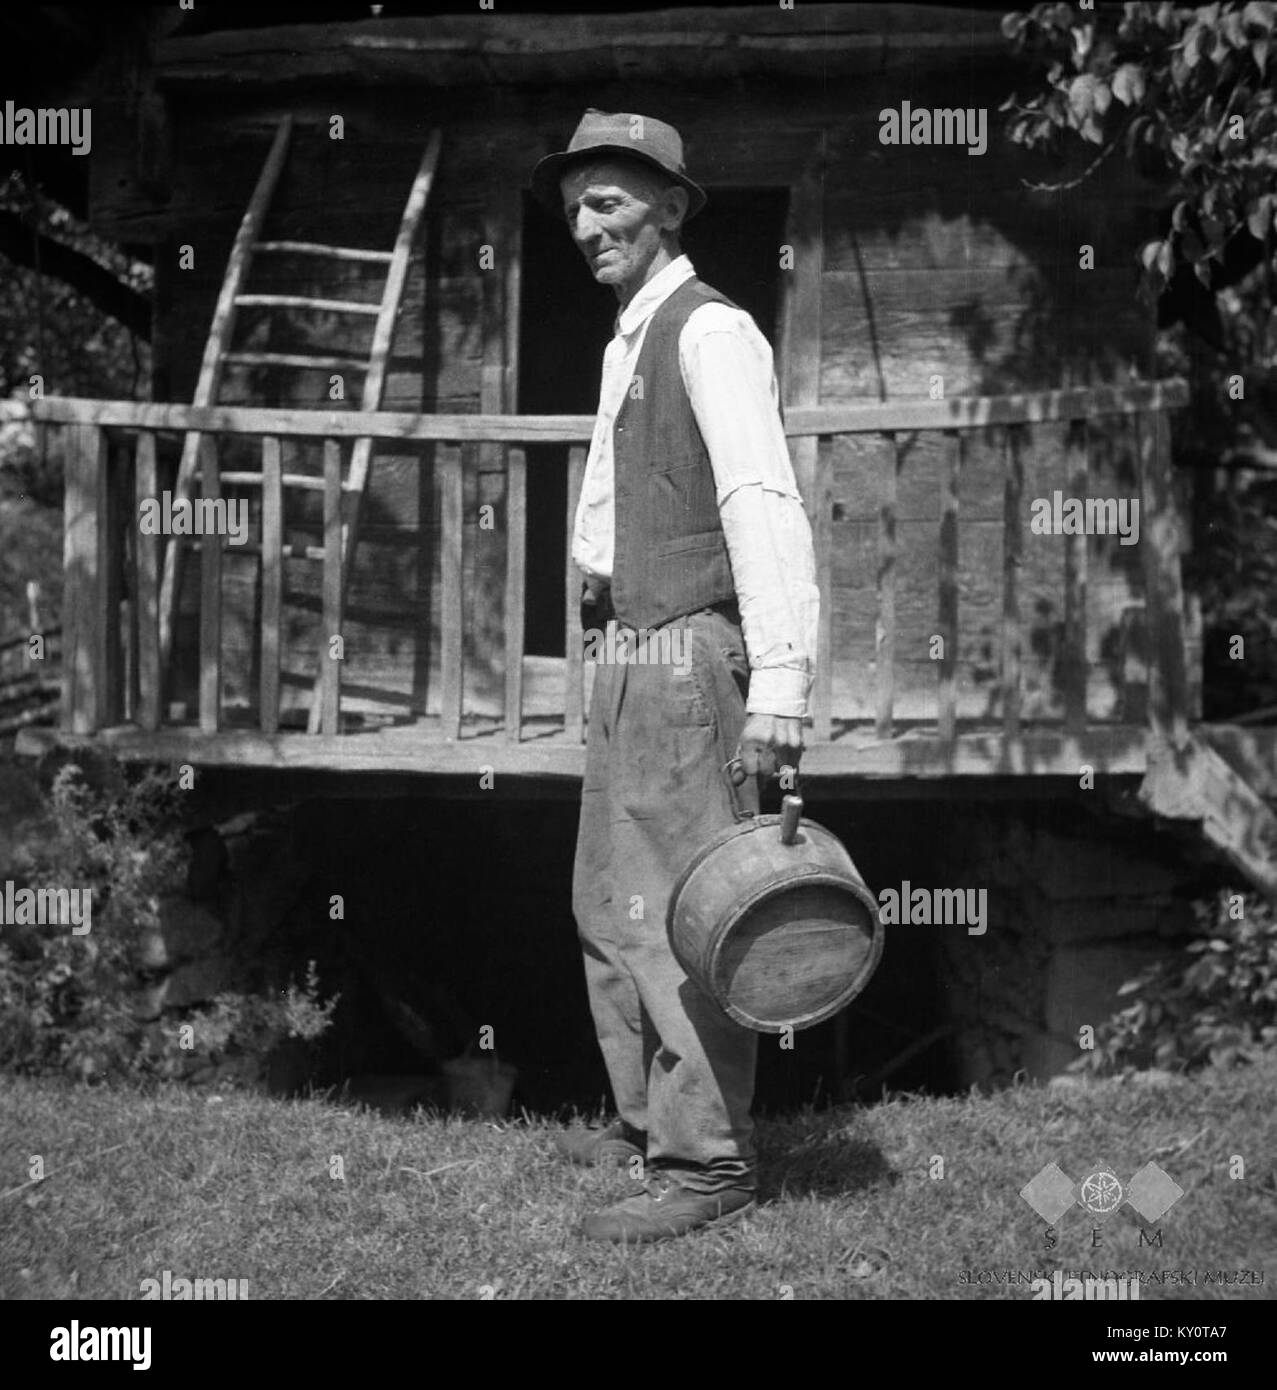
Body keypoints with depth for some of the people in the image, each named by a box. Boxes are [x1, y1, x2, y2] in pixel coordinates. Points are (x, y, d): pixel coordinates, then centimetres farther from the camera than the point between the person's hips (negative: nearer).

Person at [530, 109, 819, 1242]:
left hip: (690, 653, -10)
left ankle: (706, 1166, -3)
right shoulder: (627, 346, 18)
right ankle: (648, 1118, 31)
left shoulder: (709, 331, -12)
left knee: (677, 915, -8)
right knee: (608, 902, 18)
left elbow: (764, 504, -22)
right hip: (628, 654, 10)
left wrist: (781, 682, -30)